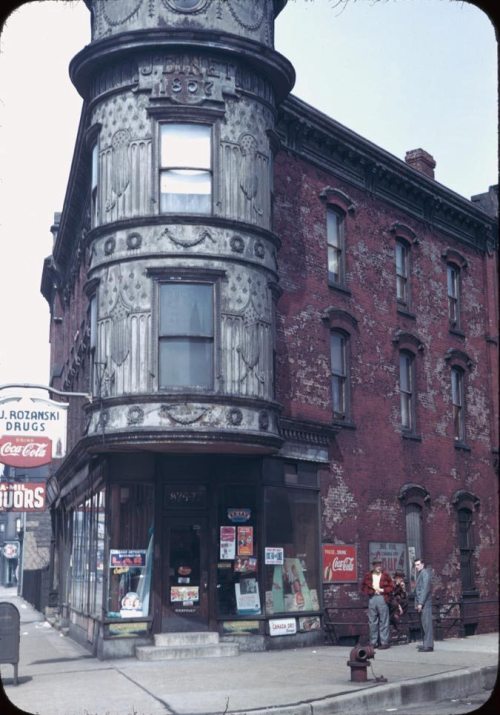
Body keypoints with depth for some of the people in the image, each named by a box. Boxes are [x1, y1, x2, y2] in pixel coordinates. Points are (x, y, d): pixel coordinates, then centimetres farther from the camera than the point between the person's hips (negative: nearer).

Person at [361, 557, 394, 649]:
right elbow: (363, 588, 10)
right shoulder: (368, 576, 8)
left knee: (383, 621, -2)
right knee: (372, 622, 6)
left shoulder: (385, 575, 3)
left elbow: (391, 587, 3)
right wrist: (372, 591, -4)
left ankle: (384, 642, 3)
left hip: (382, 599, -2)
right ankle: (373, 642, 13)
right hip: (372, 599, 2)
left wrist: (382, 590, -8)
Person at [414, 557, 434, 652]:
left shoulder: (425, 573, -7)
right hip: (421, 603, 9)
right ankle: (426, 644, 12)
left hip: (425, 603, -9)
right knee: (424, 624, 9)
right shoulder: (420, 574, 20)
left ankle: (429, 645, -10)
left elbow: (425, 589, -15)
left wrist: (421, 603, -17)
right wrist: (417, 603, 14)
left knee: (427, 623, -9)